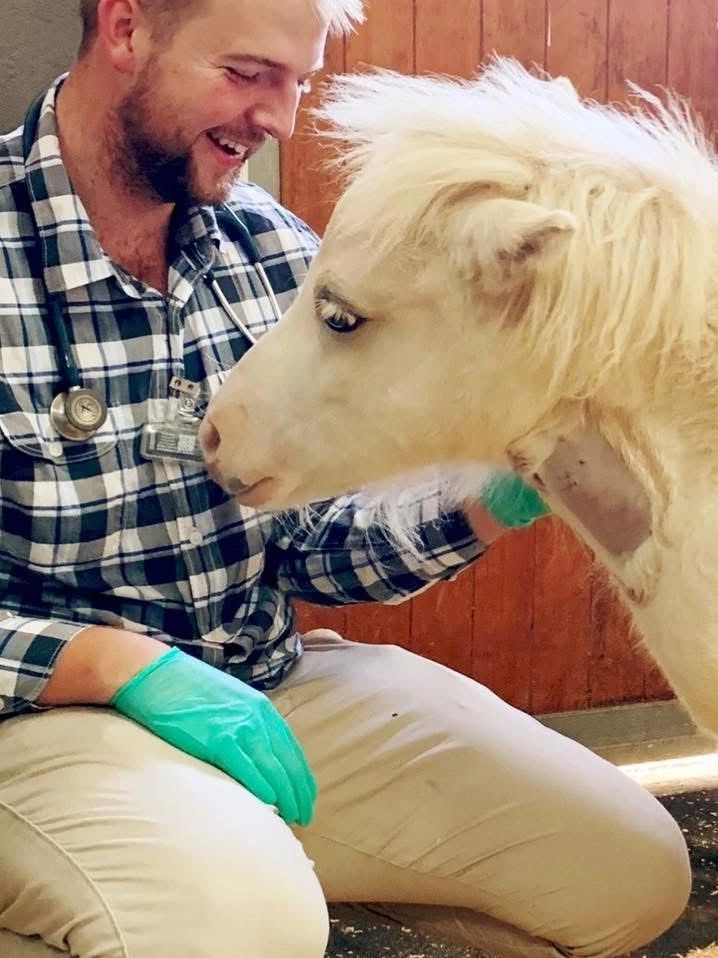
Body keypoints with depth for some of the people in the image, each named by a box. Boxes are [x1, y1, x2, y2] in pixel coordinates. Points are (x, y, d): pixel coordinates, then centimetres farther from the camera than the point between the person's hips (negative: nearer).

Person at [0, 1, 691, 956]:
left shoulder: (277, 251, 3)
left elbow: (311, 544, 6)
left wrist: (495, 502, -11)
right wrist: (127, 666, -25)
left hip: (274, 680, 6)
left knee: (632, 868, 0)